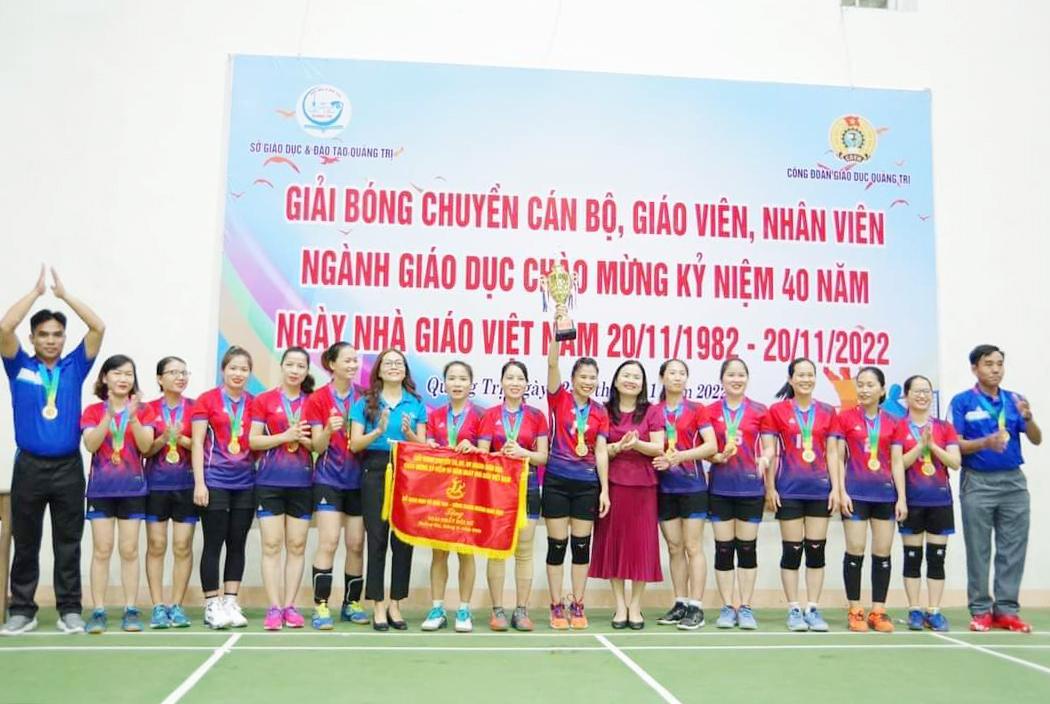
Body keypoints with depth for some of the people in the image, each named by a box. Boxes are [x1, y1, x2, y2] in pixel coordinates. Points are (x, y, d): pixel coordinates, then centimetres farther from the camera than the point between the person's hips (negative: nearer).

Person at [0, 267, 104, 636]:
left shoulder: (75, 367, 7)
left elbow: (98, 328, -3)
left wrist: (64, 293, 0)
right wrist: (36, 291, -4)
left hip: (68, 467, 0)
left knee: (68, 544, 5)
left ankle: (69, 610, 12)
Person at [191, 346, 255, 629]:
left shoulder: (254, 404, 8)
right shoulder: (207, 400, -1)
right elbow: (197, 443, -3)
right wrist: (199, 482, -10)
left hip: (245, 483, 4)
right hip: (215, 482, -3)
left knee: (237, 544, 7)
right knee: (214, 544, 0)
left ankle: (231, 602, 16)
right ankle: (211, 605, 8)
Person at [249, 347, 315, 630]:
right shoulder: (263, 400, 3)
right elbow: (252, 441, -3)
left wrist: (303, 438, -12)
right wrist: (286, 436, -14)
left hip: (302, 483, 2)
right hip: (269, 481, -2)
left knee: (297, 546, 4)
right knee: (271, 546, -3)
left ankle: (290, 606, 11)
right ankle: (274, 607, 0)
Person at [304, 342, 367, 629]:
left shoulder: (363, 398, 7)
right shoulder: (317, 399, -2)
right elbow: (317, 446, -7)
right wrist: (328, 430, -26)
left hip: (358, 479, 4)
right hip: (328, 479, -3)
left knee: (356, 544, 6)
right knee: (328, 543, -11)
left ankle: (352, 604, 18)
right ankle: (321, 606, -6)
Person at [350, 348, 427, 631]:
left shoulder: (416, 404, 11)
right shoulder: (365, 403, 7)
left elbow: (422, 445, 7)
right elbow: (355, 444, -1)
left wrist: (408, 433, -13)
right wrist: (379, 431, -17)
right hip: (375, 473, -2)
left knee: (403, 539, 2)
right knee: (376, 538, 0)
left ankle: (395, 604, 12)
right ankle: (378, 606, 6)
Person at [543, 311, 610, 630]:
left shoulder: (600, 412, 5)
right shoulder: (559, 400, 0)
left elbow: (601, 452, 3)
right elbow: (552, 363, -14)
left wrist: (605, 489, -2)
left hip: (587, 484, 2)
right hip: (557, 480, -2)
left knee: (581, 545, 7)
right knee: (557, 545, 2)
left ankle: (577, 607, 15)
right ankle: (557, 608, 10)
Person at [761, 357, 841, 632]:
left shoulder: (827, 412, 7)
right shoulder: (776, 411, 0)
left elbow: (832, 453, 7)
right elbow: (768, 451, -1)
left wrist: (836, 488, 0)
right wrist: (770, 488, -6)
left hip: (820, 489, 3)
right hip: (789, 489, -2)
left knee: (816, 550, 6)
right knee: (792, 551, 2)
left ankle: (813, 609, 13)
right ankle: (794, 610, 9)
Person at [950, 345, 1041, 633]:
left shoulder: (1014, 400, 8)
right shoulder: (962, 402, -2)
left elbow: (1036, 440, 3)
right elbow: (956, 445, -6)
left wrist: (1028, 417, -17)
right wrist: (986, 442, -23)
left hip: (1013, 482, 3)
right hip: (978, 483, -3)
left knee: (1013, 550, 5)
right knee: (979, 551, 2)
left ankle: (1007, 610, 12)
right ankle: (980, 611, 9)